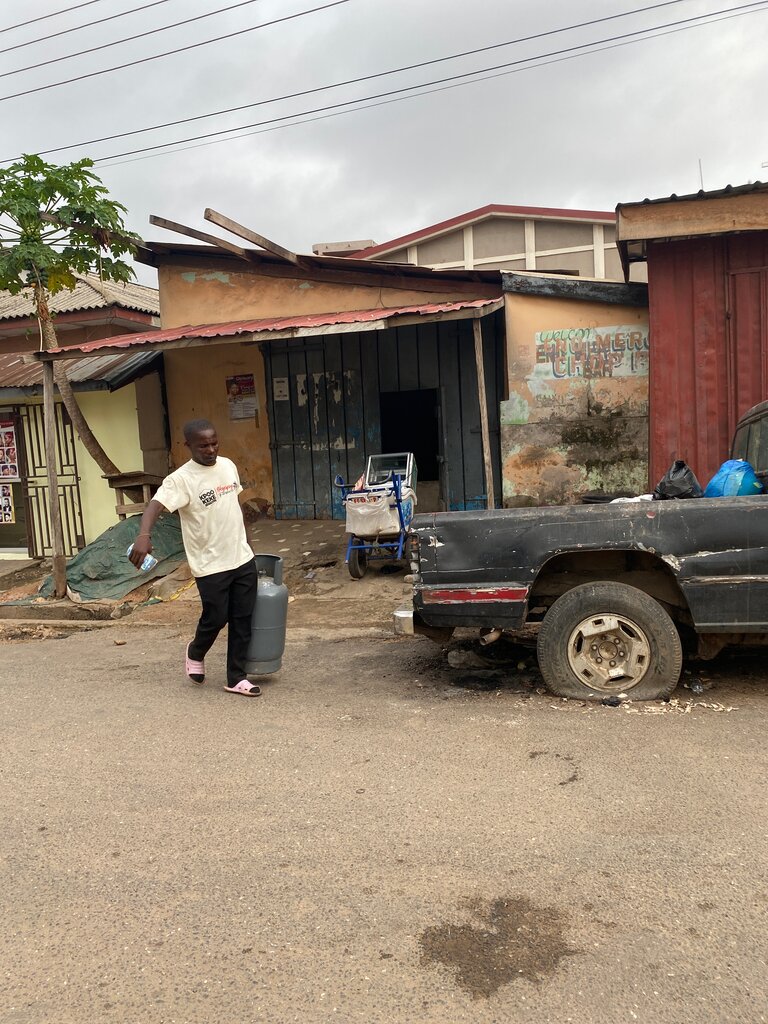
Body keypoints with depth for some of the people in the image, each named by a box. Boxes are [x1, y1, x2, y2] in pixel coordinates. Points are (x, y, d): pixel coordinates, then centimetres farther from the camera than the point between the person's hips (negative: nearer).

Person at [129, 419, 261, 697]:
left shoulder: (228, 465, 4)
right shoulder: (181, 478, -16)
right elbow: (155, 505, -30)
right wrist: (144, 535, -49)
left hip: (243, 559, 6)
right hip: (211, 565, -5)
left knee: (242, 620, 8)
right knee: (215, 619, 4)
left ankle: (236, 679, 20)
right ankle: (195, 653, 37)